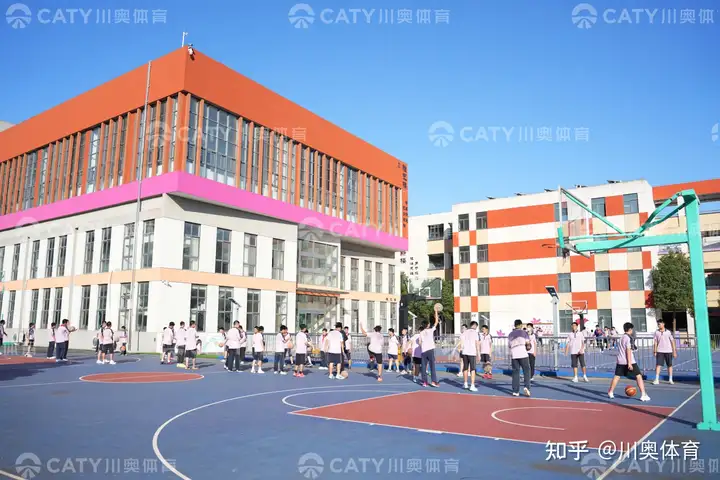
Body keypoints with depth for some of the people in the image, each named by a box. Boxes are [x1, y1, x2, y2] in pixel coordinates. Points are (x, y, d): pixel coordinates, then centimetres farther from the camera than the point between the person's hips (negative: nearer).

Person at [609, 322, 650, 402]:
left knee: (617, 376, 15)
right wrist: (629, 363, -18)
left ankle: (610, 392, 20)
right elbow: (628, 350, -16)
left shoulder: (622, 337, 16)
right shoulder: (629, 338, -9)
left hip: (620, 361, 8)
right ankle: (643, 395, -6)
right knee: (639, 376, -2)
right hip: (629, 362, -8)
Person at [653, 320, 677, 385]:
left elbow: (672, 342, 1)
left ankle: (670, 380, 19)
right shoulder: (656, 332, 5)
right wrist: (655, 351, 4)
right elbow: (655, 342, 9)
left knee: (669, 365, 8)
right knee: (658, 365, -7)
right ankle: (656, 379, -9)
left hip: (668, 351, -1)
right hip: (660, 351, 1)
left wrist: (674, 351, -1)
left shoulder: (668, 332, -2)